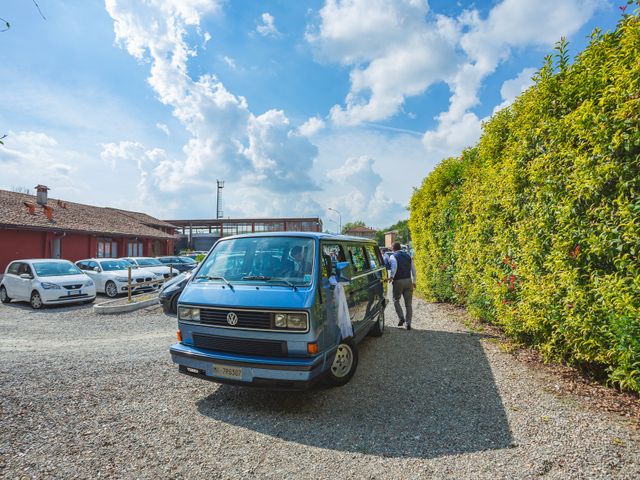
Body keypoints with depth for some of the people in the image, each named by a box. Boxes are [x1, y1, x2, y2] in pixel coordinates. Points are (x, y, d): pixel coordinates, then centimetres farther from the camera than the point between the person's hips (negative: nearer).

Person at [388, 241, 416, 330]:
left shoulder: (393, 256, -2)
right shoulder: (408, 256, 13)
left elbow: (394, 266, -23)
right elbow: (413, 269, 11)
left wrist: (391, 276, -18)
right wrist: (414, 281, 17)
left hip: (398, 281, -4)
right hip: (408, 280, 4)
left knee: (396, 300, 15)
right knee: (408, 303, 7)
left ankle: (401, 317, 2)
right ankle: (408, 323, 5)